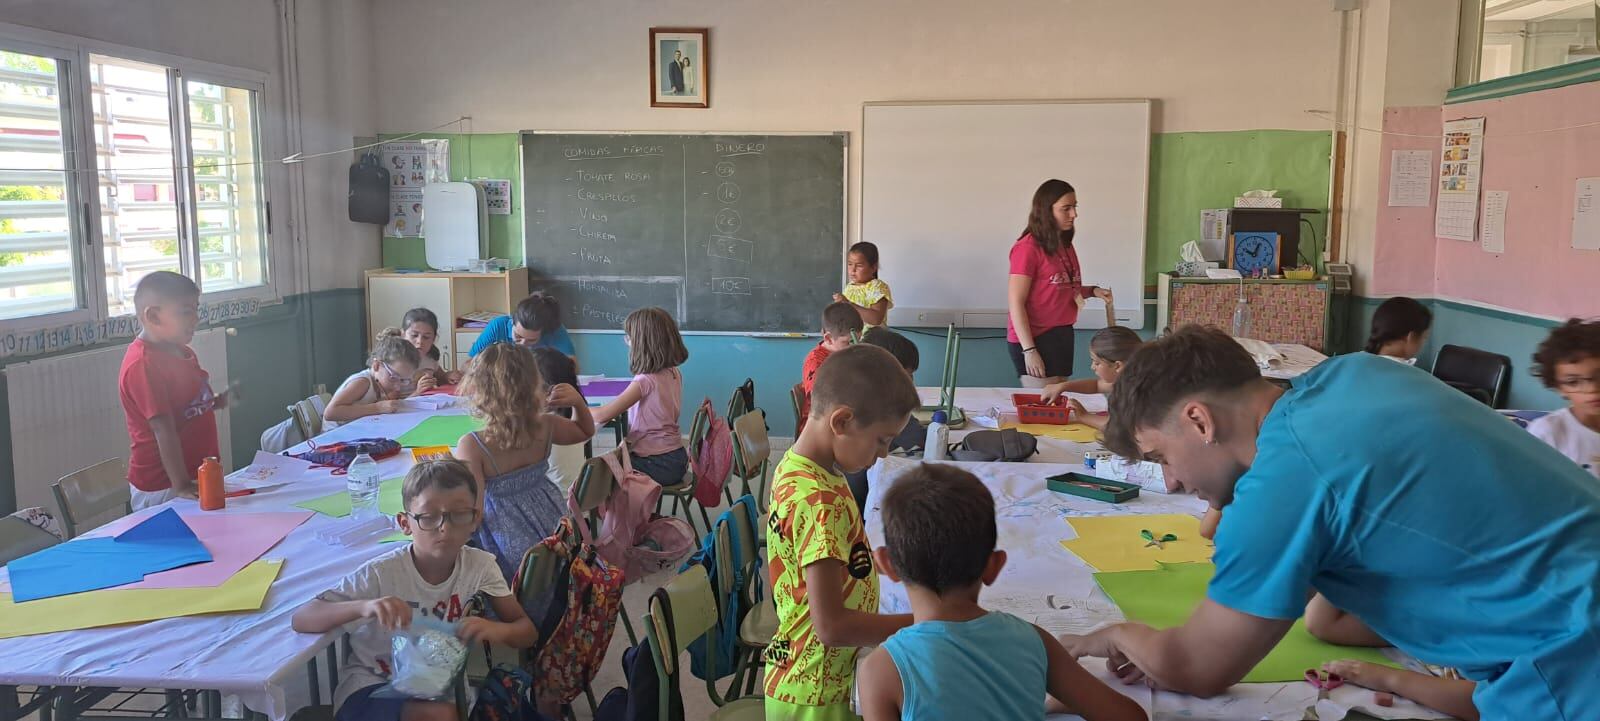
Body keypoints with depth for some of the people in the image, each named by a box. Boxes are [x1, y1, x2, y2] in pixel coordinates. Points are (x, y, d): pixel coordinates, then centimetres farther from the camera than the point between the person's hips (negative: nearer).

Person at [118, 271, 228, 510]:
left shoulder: (183, 353, 9)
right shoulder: (142, 365, -20)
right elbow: (163, 430, -23)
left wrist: (218, 402, 5)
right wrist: (181, 485, -24)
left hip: (197, 475, 9)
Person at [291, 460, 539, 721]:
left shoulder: (480, 565, -9)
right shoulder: (382, 573, -18)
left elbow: (528, 632, -5)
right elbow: (300, 619, -21)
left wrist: (497, 629, -29)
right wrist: (363, 607, -39)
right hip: (371, 687, -3)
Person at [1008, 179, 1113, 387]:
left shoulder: (1065, 245, 9)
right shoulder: (1028, 248, -15)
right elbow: (1015, 303, -17)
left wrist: (1092, 291, 1)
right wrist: (1029, 350, -21)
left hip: (1062, 335, 8)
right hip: (1035, 338, -8)